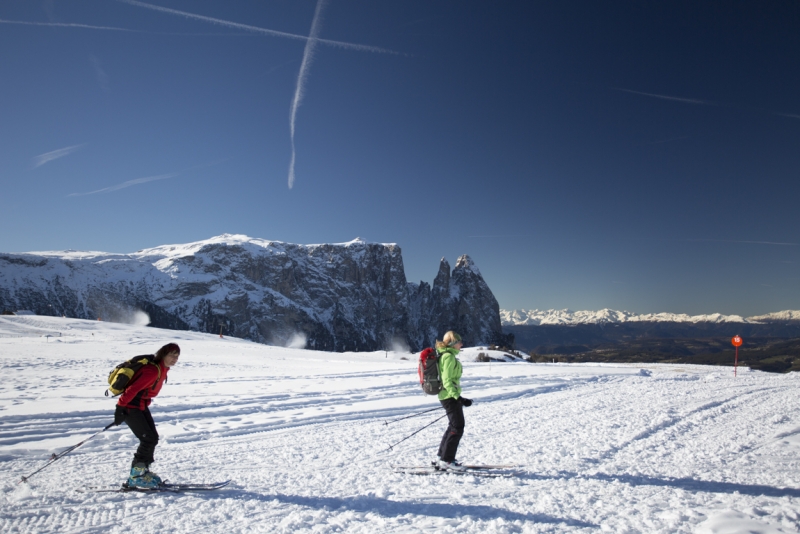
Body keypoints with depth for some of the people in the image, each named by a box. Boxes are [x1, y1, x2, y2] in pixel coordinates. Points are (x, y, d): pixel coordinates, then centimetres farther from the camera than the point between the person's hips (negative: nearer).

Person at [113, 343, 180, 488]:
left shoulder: (162, 369, 5)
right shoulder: (153, 370, -26)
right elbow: (133, 389, -28)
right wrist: (120, 408, -27)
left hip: (141, 406, 9)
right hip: (130, 407, -9)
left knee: (153, 438, 8)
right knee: (148, 439, -8)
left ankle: (143, 470, 20)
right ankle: (136, 476, 3)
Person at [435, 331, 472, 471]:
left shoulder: (445, 355, 14)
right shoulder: (449, 356, -17)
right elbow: (447, 381, -22)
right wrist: (459, 398, -26)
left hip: (447, 396, 10)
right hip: (450, 396, -10)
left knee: (453, 427, 17)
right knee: (457, 427, -5)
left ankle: (442, 457, 24)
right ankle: (446, 460, 1)